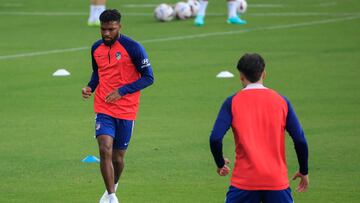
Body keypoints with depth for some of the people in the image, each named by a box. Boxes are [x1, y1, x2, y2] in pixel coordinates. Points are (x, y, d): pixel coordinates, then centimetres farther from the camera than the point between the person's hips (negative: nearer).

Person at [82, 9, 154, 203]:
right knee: (105, 150, -17)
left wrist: (121, 91, -17)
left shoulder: (133, 48, -10)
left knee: (118, 156, 9)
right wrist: (90, 88, 1)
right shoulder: (96, 48, 5)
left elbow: (148, 77, -9)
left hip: (126, 110, -2)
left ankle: (113, 187, 38)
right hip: (103, 109, 2)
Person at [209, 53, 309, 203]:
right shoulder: (281, 101, 4)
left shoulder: (232, 102, -1)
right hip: (277, 182, 1)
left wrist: (220, 164, 8)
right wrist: (304, 172, 14)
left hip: (244, 181, -1)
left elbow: (215, 139, -10)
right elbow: (300, 140, 1)